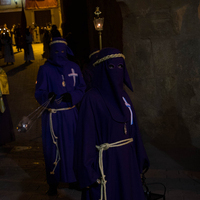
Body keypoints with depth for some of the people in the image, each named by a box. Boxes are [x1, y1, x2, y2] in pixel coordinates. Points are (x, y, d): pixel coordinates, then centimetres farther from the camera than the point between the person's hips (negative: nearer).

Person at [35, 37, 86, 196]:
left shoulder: (74, 68, 6)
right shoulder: (45, 69, -2)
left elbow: (82, 88, 6)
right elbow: (39, 92, -6)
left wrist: (72, 96, -14)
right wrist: (47, 96, -28)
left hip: (71, 115, 2)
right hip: (53, 117, -2)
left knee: (73, 146, 7)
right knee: (53, 149, 2)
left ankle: (74, 178, 24)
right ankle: (53, 183, 16)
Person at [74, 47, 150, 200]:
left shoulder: (123, 95, 7)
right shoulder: (92, 99, -14)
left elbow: (132, 128, 11)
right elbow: (87, 136, -16)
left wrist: (140, 158, 12)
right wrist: (89, 171, -19)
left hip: (127, 159, 7)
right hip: (106, 163, -7)